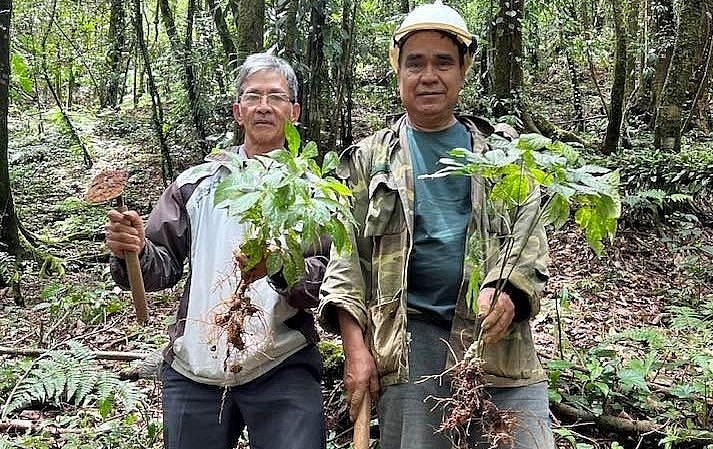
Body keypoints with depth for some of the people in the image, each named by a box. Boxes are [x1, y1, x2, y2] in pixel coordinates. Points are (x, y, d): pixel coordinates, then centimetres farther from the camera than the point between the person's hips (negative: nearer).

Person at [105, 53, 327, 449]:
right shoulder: (197, 184, 10)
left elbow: (325, 281, -6)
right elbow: (163, 268, 8)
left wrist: (280, 266, -27)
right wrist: (133, 250, -14)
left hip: (283, 370, -2)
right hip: (194, 370, 2)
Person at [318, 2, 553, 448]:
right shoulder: (369, 160, 10)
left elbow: (530, 236, 7)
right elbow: (347, 255, 5)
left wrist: (508, 292, -14)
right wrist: (355, 347, -5)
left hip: (498, 337, 1)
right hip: (408, 343, 0)